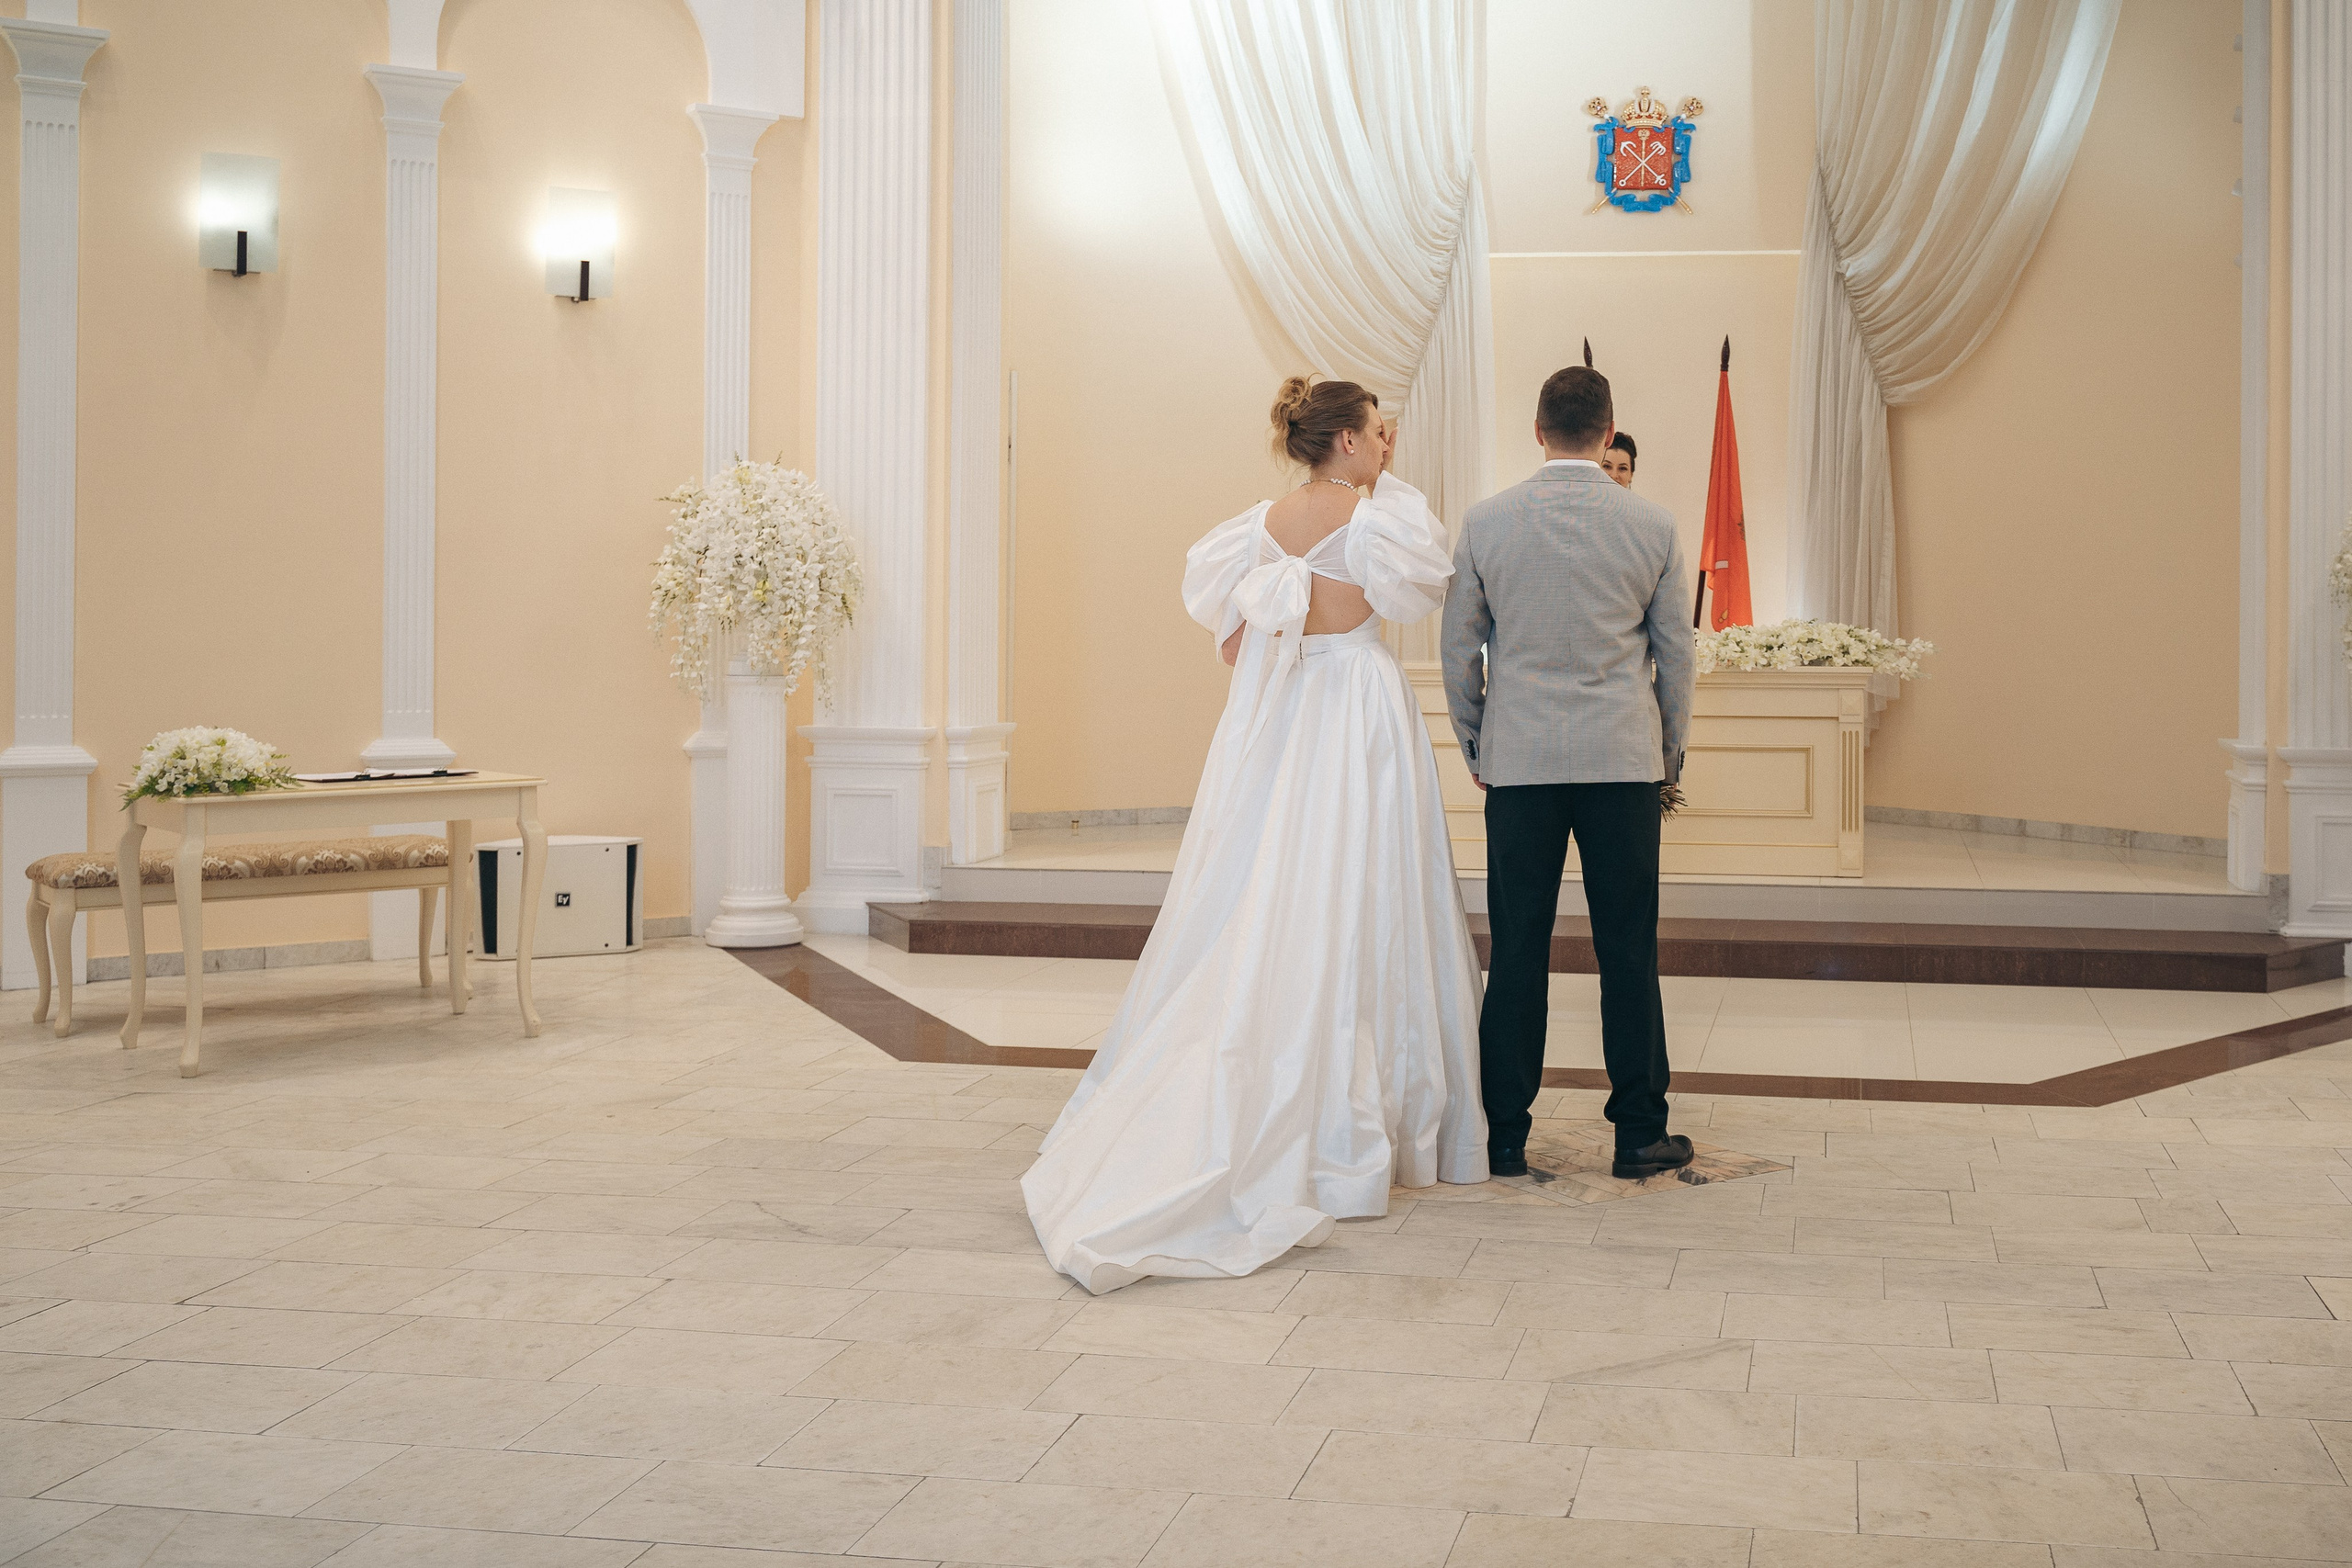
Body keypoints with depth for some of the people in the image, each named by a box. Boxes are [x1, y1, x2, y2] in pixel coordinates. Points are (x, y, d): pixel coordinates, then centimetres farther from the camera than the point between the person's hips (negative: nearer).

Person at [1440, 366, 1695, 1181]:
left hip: (1517, 759, 0)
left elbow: (1458, 648, 5)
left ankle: (1505, 1136, 9)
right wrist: (1670, 755, 18)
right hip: (1624, 760, 0)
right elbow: (1675, 654, 6)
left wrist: (1474, 747, 17)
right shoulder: (1653, 524, -1)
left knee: (1517, 950, 4)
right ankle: (1640, 1134, 10)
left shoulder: (1485, 521, -1)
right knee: (1628, 948, 5)